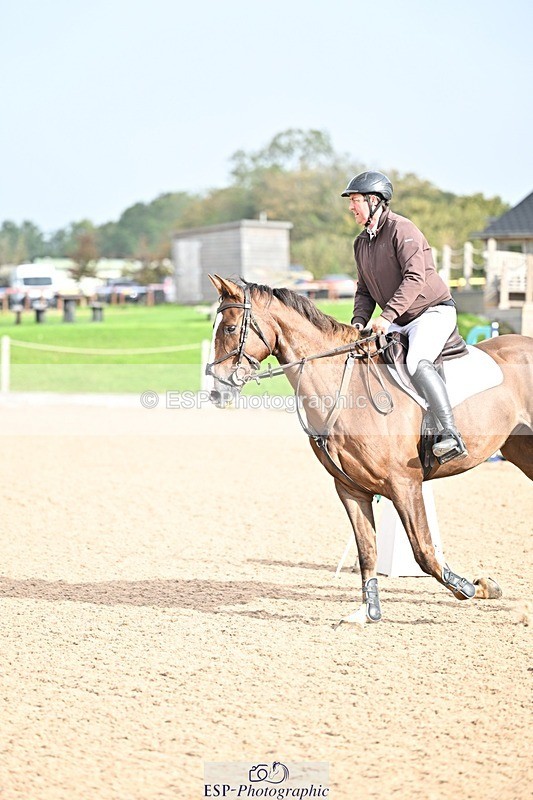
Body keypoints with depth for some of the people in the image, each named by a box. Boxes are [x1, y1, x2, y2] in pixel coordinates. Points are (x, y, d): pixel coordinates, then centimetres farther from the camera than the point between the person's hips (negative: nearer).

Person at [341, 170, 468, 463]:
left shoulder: (402, 230, -13)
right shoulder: (362, 243, 13)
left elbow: (414, 279, -23)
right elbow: (364, 291, 18)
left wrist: (387, 316, -31)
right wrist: (359, 323, -1)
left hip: (434, 311, -9)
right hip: (397, 323, 9)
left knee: (416, 362, -33)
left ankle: (451, 434, -37)